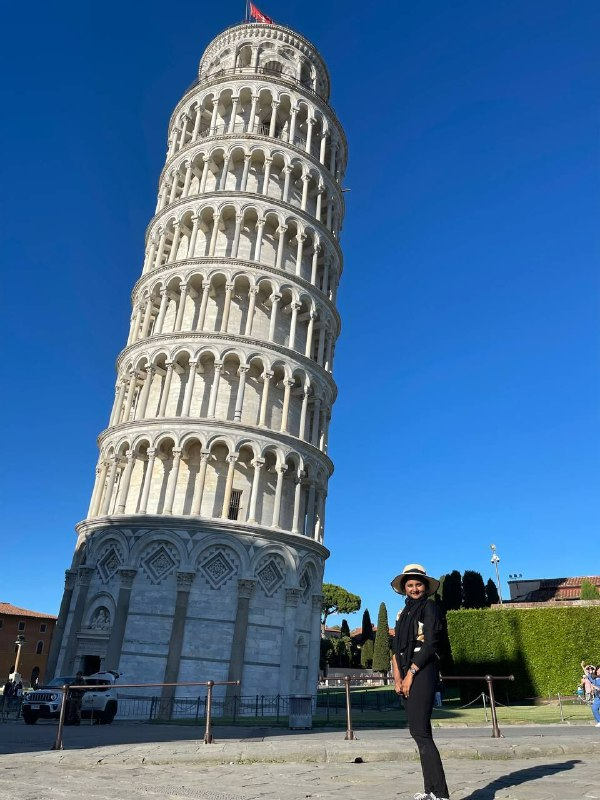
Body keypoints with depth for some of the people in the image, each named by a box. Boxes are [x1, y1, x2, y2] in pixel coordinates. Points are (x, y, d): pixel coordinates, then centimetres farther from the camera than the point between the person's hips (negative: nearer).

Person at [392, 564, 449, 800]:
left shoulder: (430, 607, -3)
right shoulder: (403, 613, 18)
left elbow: (430, 644, -12)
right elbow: (397, 648, 14)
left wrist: (410, 673, -13)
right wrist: (397, 677, 2)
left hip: (423, 672, -8)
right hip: (407, 676, 8)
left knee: (421, 732, -14)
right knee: (417, 731, 10)